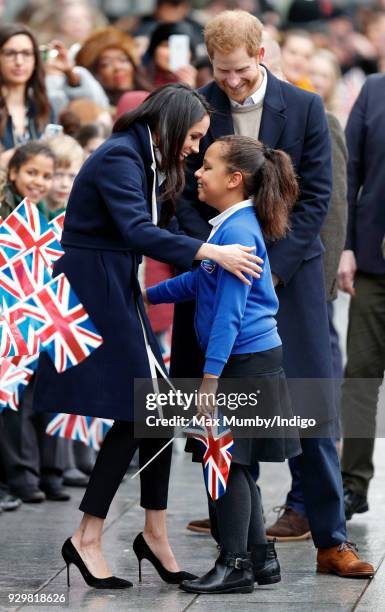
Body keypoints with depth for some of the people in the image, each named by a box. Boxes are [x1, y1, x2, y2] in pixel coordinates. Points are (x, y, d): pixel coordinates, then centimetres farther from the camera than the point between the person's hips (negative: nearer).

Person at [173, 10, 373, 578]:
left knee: (313, 411, -1)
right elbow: (186, 198, 1)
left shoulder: (304, 107, -2)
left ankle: (331, 541, 4)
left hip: (289, 271, -1)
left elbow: (316, 196, -2)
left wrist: (271, 269, -10)